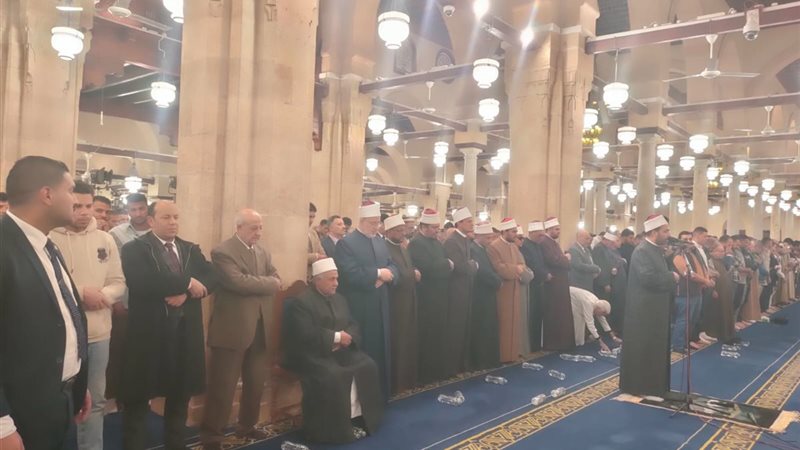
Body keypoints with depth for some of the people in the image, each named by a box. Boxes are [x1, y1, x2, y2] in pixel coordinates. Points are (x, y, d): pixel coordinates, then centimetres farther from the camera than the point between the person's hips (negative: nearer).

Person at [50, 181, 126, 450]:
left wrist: (102, 296, -12)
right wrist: (82, 293, -18)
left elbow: (119, 283, 7)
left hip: (99, 332, 4)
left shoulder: (105, 239, 6)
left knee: (95, 400, 16)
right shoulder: (50, 239, -7)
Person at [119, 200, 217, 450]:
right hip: (149, 333, -5)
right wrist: (187, 283, -18)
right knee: (138, 400, 8)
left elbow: (212, 278, 0)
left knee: (180, 397, 17)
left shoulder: (192, 249, 11)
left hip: (185, 333, 5)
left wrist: (185, 294, -17)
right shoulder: (134, 249, -5)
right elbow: (143, 282, -23)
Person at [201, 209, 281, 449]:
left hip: (260, 328, 7)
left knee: (256, 382, 17)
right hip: (232, 328, -7)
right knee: (222, 385, 1)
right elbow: (237, 282, -24)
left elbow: (277, 282, 4)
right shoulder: (223, 252, -10)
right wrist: (265, 283, -11)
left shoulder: (264, 253, 14)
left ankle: (247, 426, 34)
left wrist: (254, 284, -12)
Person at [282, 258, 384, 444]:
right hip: (312, 354, -7)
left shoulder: (339, 299, 17)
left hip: (341, 350, 7)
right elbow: (306, 335, -20)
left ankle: (362, 418, -4)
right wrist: (336, 337, -16)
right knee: (333, 375, -32)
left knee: (367, 366, -15)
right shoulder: (301, 302, -9)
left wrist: (346, 337, -12)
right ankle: (333, 429, -17)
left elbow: (353, 325, 11)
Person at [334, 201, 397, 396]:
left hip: (381, 307, 7)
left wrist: (386, 275, -11)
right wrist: (377, 274, -17)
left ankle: (381, 391, 24)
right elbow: (351, 274, -21)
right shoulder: (346, 243, -10)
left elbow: (392, 267, 11)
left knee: (380, 349, 12)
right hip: (359, 309, -6)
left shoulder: (381, 242, 14)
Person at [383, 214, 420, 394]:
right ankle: (395, 383, 11)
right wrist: (413, 275, -12)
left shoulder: (403, 249, 16)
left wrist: (415, 276, -7)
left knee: (409, 342, 13)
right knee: (397, 344, 0)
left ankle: (408, 379, 25)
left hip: (409, 303, 8)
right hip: (395, 304, -8)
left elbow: (410, 273, 14)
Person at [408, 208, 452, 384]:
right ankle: (426, 375, 9)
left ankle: (438, 372, 22)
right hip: (427, 298, -8)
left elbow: (447, 264, 13)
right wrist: (447, 264, -9)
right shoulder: (416, 243, -12)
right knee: (427, 337, -1)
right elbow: (428, 267, -23)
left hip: (440, 296, 8)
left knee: (439, 335, 13)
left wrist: (448, 265, -9)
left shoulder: (437, 243, 16)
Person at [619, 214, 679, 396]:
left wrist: (671, 278, -3)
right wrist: (672, 277, -16)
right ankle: (637, 386, 9)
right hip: (644, 310, -10)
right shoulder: (642, 251, -18)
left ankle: (653, 385, 27)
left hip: (656, 309, 10)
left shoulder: (656, 250, 13)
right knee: (641, 349, -1)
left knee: (655, 348, 16)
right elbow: (649, 277, -29)